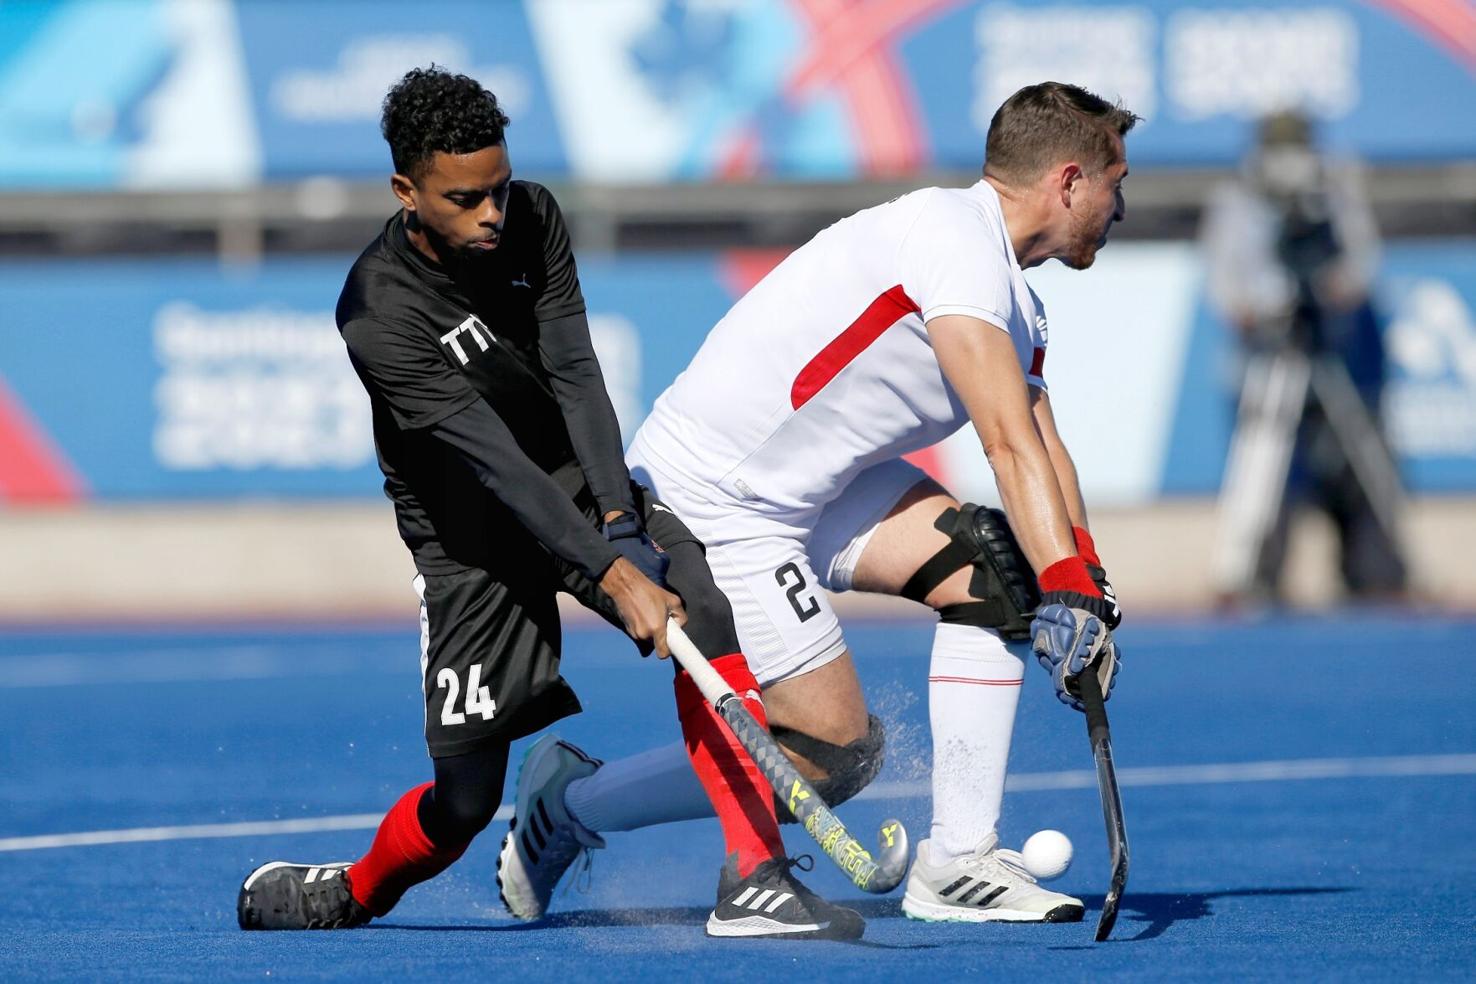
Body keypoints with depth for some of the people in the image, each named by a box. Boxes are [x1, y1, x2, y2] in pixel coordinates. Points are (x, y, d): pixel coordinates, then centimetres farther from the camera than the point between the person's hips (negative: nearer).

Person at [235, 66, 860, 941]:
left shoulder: (534, 219, -8)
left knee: (711, 608, -25)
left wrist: (619, 518, -27)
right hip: (471, 538, -4)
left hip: (580, 479, 4)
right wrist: (610, 574, -39)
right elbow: (495, 463, -32)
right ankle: (349, 894, 29)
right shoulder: (380, 311, -25)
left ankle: (754, 883, -27)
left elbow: (574, 373, -13)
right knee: (467, 801, -5)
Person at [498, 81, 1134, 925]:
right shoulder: (957, 241, -20)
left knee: (994, 569, -5)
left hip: (813, 487, 10)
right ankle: (569, 808, 7)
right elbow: (1009, 442, -28)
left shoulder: (1017, 306, 13)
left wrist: (1087, 587, -10)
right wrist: (1069, 591, -32)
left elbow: (1044, 451, 5)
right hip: (707, 499, -10)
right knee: (836, 757, -9)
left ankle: (959, 862, -2)